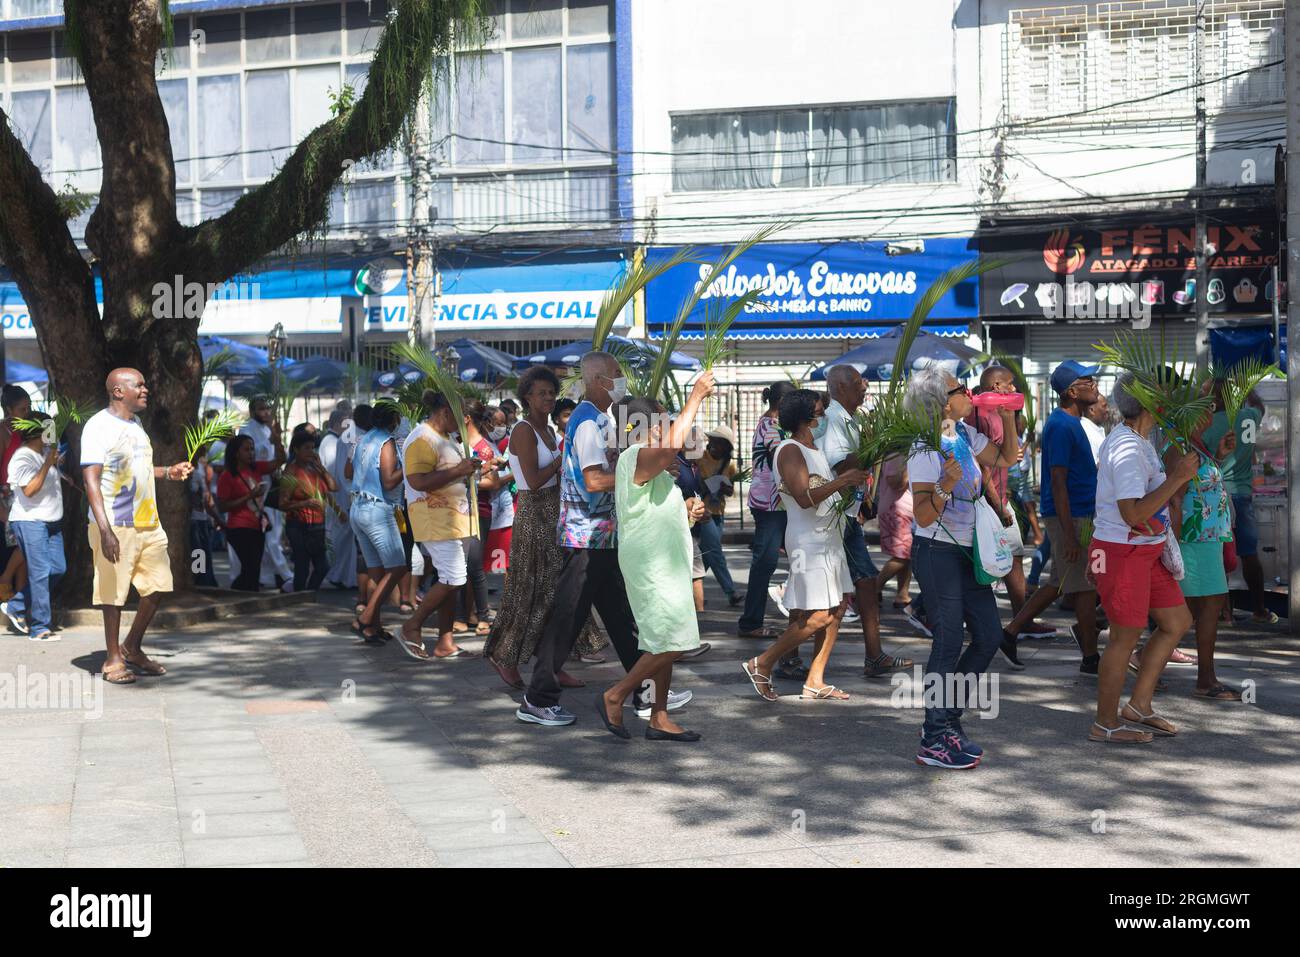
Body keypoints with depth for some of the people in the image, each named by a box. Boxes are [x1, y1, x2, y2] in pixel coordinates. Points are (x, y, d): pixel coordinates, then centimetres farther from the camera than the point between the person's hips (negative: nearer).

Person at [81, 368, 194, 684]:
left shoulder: (135, 424, 16)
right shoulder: (98, 426, -11)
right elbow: (91, 479, -17)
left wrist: (169, 472, 14)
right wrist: (105, 530, -25)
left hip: (149, 524, 8)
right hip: (117, 527, -8)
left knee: (157, 587, 9)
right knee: (113, 592, 1)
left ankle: (132, 649, 25)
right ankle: (113, 659, 13)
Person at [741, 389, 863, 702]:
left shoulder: (816, 449, 16)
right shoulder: (790, 450, -14)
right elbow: (805, 497, -23)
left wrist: (853, 477, 9)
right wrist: (844, 480, -20)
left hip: (829, 538, 10)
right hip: (809, 540, -10)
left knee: (838, 606, 8)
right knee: (820, 615, -12)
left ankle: (815, 682, 13)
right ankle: (761, 664, 0)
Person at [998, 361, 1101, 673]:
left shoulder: (1070, 422, 14)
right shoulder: (1062, 426, -17)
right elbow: (1057, 481, -21)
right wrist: (1069, 535, -23)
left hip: (1079, 515, 10)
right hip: (1070, 517, -10)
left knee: (1062, 583, 14)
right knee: (1086, 585, -2)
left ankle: (1010, 632, 18)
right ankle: (1091, 657, 8)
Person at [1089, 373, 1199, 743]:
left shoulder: (1138, 442, 12)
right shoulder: (1127, 448, -22)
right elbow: (1133, 514, -27)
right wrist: (1177, 478, -24)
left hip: (1146, 551, 10)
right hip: (1122, 552, -10)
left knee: (1177, 621, 14)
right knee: (1126, 636, -1)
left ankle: (1138, 706, 22)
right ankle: (1105, 724, 11)